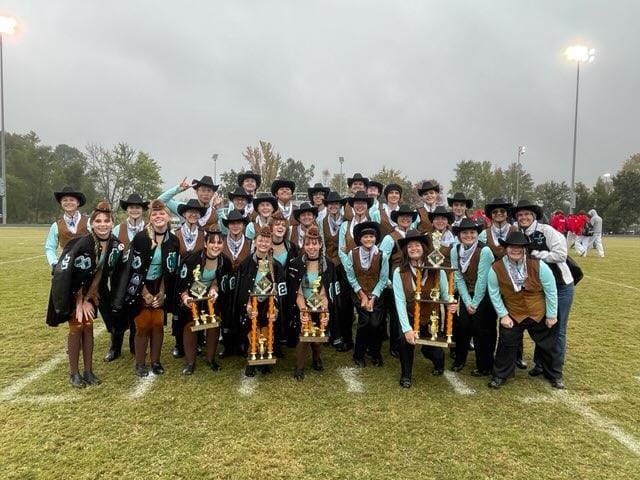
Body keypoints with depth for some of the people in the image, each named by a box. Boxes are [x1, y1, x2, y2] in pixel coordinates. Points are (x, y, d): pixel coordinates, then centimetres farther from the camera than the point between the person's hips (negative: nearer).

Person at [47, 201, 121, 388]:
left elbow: (106, 272, 0)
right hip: (72, 290, -5)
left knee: (88, 327, 8)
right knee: (77, 327, -2)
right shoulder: (82, 244, -29)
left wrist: (88, 298, 0)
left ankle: (88, 370, 17)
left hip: (92, 290, 5)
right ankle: (74, 372, 12)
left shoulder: (115, 244, -12)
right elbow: (65, 273, -23)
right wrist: (80, 301, -17)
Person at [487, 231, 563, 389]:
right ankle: (500, 375, 22)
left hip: (539, 315, 1)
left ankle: (555, 375, 39)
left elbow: (551, 291, -10)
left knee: (548, 345, 16)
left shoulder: (538, 265, -20)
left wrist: (552, 315, -5)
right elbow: (494, 294, -6)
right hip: (512, 316, 0)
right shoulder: (496, 269, -18)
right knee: (506, 345, 3)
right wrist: (503, 315, -7)